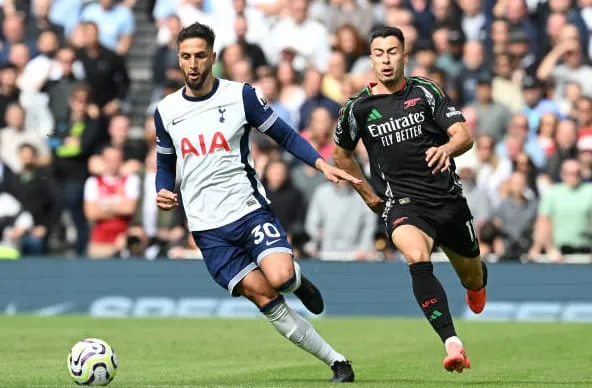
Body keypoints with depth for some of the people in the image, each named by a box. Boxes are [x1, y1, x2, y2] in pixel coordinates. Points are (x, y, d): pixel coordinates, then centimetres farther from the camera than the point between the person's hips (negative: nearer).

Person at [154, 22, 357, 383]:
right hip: (208, 228, 2)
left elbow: (285, 135, 3)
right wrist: (164, 191, -2)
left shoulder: (241, 95, -2)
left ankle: (297, 279, 12)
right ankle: (338, 363, 1)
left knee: (279, 278, -27)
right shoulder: (166, 111, 6)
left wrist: (323, 164, -11)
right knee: (265, 300, -7)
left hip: (250, 210, -2)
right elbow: (165, 164, 19)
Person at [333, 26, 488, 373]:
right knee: (417, 258, -33)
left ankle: (477, 286, 57)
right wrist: (368, 193, 15)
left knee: (473, 277, 15)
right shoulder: (359, 107, 0)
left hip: (449, 199, 2)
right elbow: (341, 153, 19)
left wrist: (448, 148, -30)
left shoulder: (426, 92, -1)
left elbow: (465, 135, -8)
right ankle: (453, 345, -40)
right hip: (403, 203, -2)